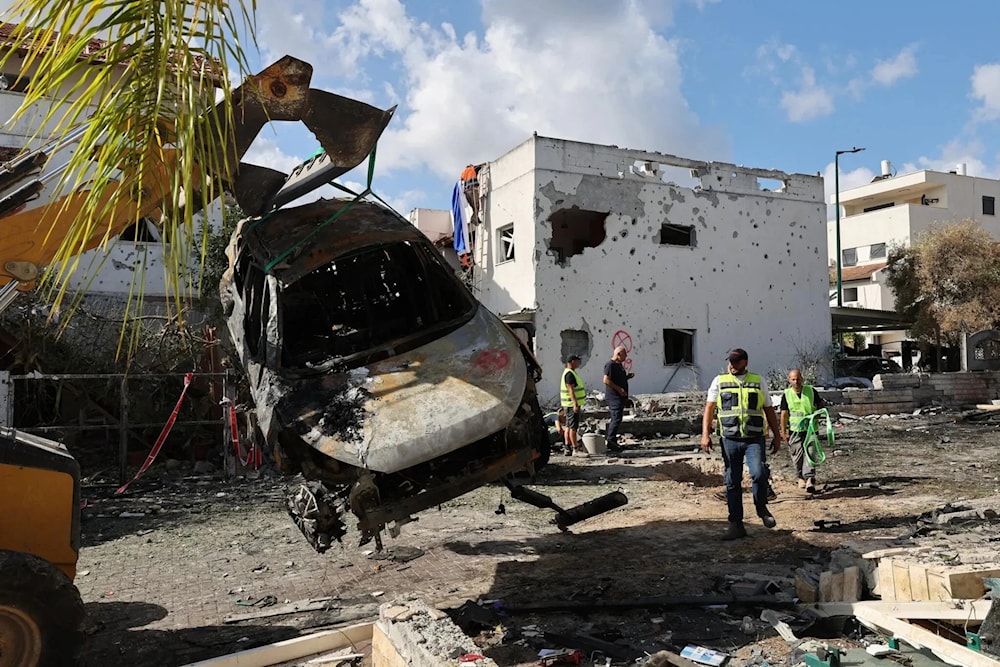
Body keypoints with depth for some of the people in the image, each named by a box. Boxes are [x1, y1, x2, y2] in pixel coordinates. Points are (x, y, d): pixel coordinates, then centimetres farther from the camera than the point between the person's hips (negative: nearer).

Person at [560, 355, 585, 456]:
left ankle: (567, 448, 14)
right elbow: (571, 390, -24)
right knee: (573, 427, -9)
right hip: (572, 404, -11)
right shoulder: (570, 374, -16)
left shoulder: (570, 372, 17)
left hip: (571, 405, 11)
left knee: (568, 426, 11)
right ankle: (575, 449, -8)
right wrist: (575, 404, -28)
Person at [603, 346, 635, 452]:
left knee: (616, 419, 11)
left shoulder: (619, 365, 18)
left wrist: (627, 377, 11)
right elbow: (606, 380, -21)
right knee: (616, 418, -12)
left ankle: (608, 438, 17)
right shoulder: (610, 365, -13)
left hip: (620, 397, 10)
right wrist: (619, 389, -21)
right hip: (614, 397, -10)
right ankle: (611, 441, -9)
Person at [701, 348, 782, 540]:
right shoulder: (719, 381, 7)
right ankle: (736, 524, 12)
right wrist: (705, 434, -7)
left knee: (759, 474, -18)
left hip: (754, 438, 0)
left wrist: (777, 436, 12)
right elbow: (709, 408, 3)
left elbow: (769, 410, 16)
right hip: (730, 439, 1)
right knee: (732, 482, 4)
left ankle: (761, 508, 10)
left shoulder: (758, 381, 10)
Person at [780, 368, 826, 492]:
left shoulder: (811, 391, 3)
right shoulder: (786, 395, 1)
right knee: (797, 455, 7)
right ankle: (801, 477, 27)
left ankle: (810, 479, -15)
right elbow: (784, 414, 1)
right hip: (794, 430, 1)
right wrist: (784, 432, -2)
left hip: (810, 428, -1)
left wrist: (822, 406, -9)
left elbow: (820, 404, 16)